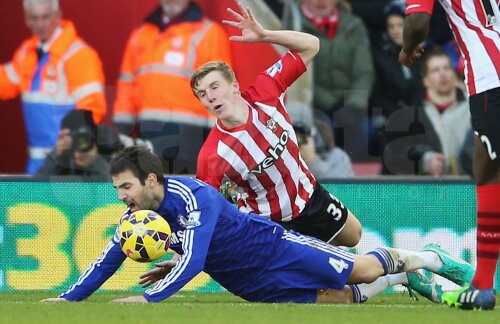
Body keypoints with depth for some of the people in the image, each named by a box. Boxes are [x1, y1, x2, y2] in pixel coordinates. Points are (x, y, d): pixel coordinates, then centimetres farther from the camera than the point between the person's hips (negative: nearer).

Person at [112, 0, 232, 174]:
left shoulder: (209, 33, 1)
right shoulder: (140, 36, 19)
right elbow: (127, 87, 19)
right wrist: (119, 135, 11)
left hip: (190, 135, -5)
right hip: (149, 138, 5)